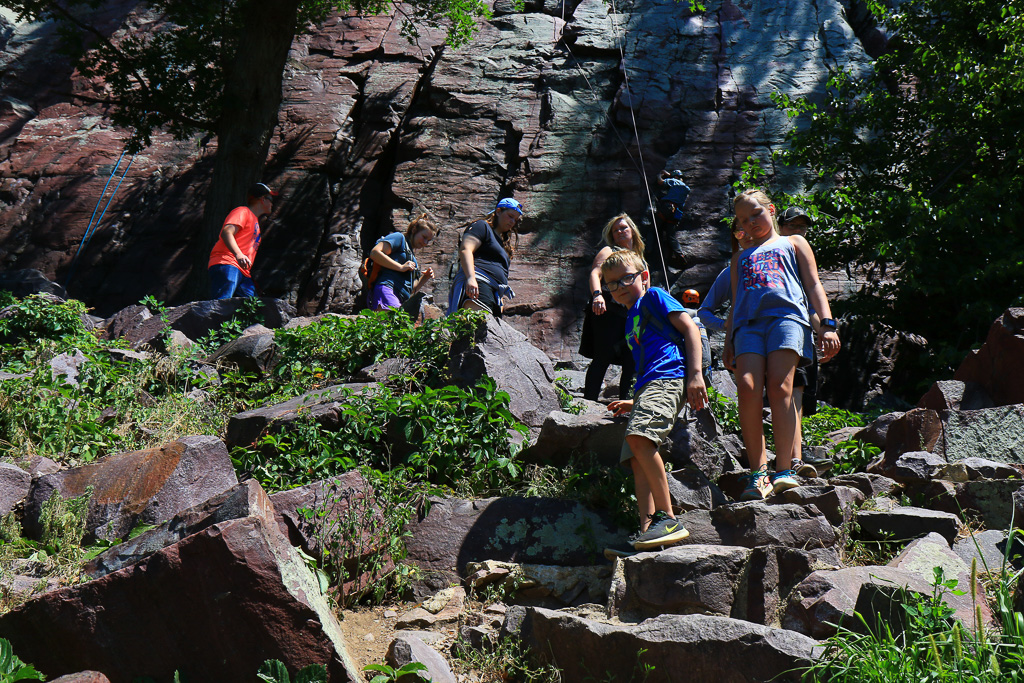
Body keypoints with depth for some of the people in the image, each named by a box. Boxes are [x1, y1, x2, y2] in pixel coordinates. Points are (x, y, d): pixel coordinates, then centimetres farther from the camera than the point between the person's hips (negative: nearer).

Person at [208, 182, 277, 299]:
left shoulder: (255, 222, 35)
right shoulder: (243, 212, 6)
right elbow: (226, 232, -12)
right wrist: (238, 254, -29)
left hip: (244, 272, 9)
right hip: (227, 264, -9)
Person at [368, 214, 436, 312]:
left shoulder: (413, 258, 34)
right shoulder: (400, 238, 11)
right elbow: (375, 253, -6)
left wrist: (425, 278, 17)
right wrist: (401, 267, -5)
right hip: (387, 289, -8)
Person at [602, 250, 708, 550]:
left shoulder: (654, 297, 11)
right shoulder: (631, 322, 33)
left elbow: (689, 328, -2)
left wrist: (695, 374, -14)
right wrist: (634, 403, 31)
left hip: (669, 377, -10)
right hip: (647, 386, 10)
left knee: (638, 435, -31)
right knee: (636, 457, -5)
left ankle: (668, 519, -30)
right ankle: (647, 529, -12)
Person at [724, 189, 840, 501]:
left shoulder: (793, 243, 26)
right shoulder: (740, 256, 34)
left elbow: (813, 285, 15)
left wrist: (828, 325, 1)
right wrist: (729, 338, 21)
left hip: (787, 314, -3)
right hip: (748, 322, 3)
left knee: (780, 387, -23)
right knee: (747, 388, -21)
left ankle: (784, 470, -27)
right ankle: (759, 472, -23)